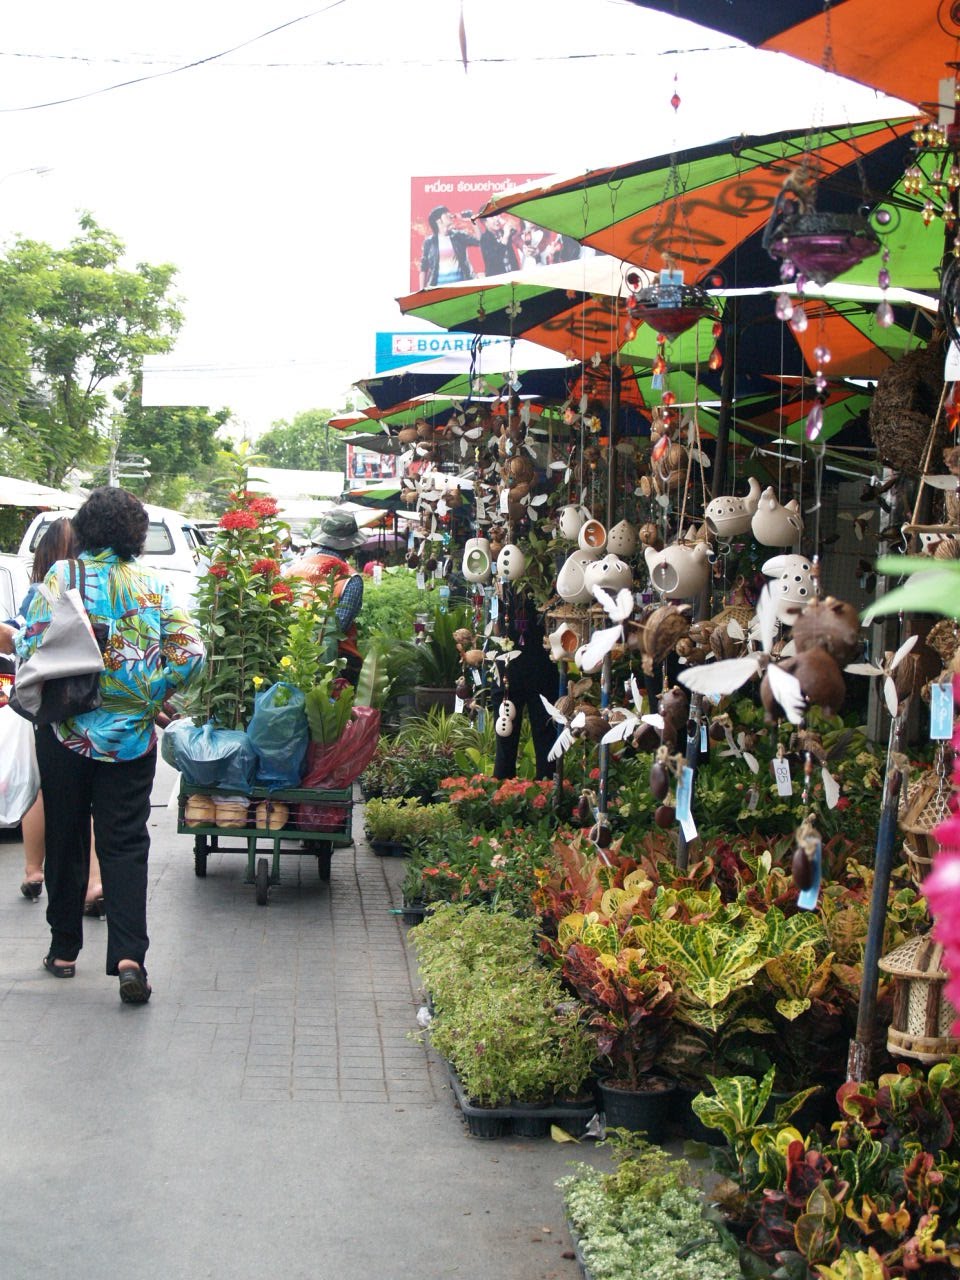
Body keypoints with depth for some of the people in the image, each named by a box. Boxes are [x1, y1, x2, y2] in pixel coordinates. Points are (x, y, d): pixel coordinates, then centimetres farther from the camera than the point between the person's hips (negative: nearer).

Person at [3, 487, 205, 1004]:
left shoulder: (62, 576, -6)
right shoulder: (153, 586, 1)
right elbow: (190, 652, -6)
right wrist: (155, 697, 4)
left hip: (66, 730, -1)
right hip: (132, 735, 1)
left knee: (65, 839, 13)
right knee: (125, 843, 3)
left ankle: (64, 949, 24)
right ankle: (128, 955, -12)